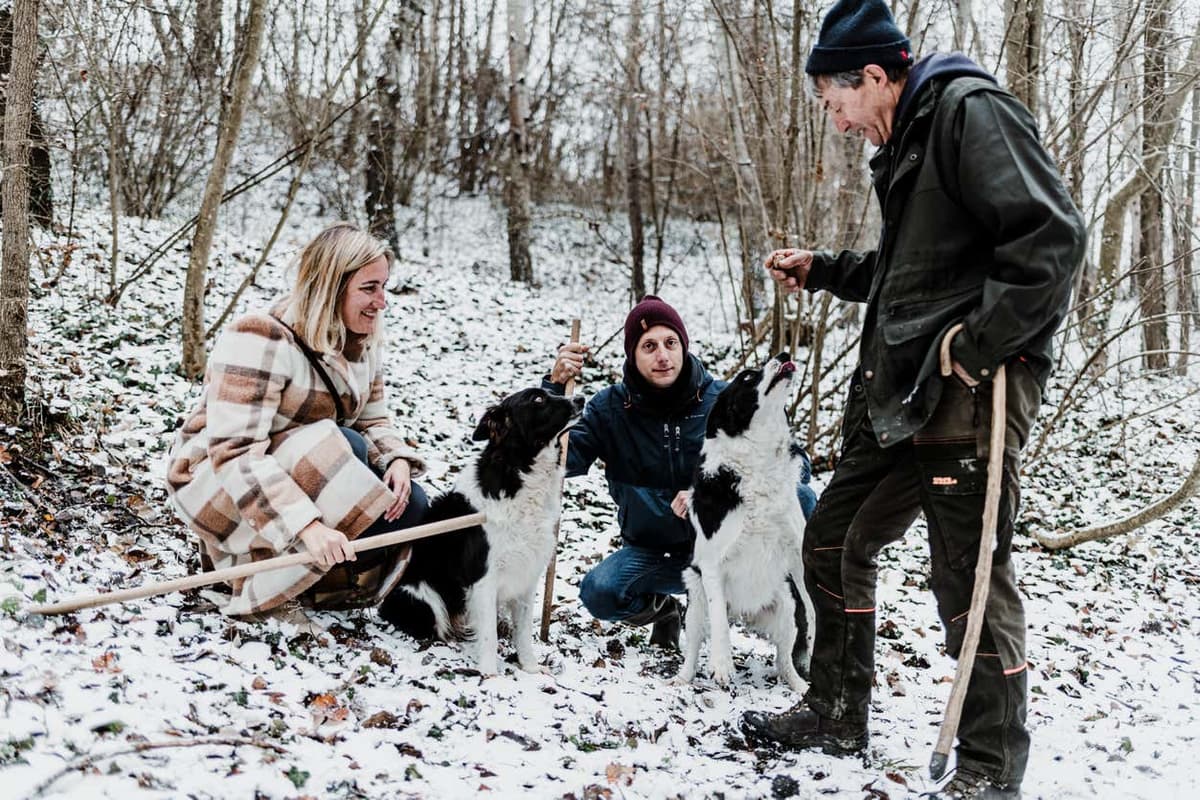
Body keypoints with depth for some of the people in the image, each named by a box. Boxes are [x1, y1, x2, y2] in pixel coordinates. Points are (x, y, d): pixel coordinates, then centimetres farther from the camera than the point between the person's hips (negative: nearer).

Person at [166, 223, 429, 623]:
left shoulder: (362, 344, 1)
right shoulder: (262, 339, -25)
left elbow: (374, 422, 7)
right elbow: (236, 455, -32)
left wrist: (397, 460, -18)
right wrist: (307, 525, -41)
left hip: (305, 474, 8)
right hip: (217, 480, -8)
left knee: (409, 504, -13)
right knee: (345, 448, -32)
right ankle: (258, 594, -23)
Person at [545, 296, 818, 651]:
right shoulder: (610, 408, -7)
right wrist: (556, 388, -28)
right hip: (653, 551, 1)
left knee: (799, 497, -26)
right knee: (599, 593, -29)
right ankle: (660, 609, 6)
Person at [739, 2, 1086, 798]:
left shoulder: (972, 110, -11)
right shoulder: (906, 143, 20)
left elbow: (1052, 234, -21)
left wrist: (978, 346, -21)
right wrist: (823, 269, 25)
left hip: (969, 387, -10)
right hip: (899, 388, 10)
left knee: (970, 570, -5)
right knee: (835, 538, 14)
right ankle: (837, 713, 29)